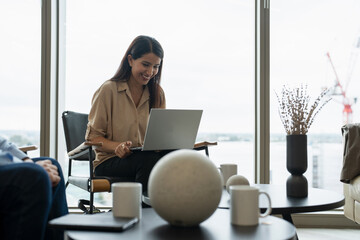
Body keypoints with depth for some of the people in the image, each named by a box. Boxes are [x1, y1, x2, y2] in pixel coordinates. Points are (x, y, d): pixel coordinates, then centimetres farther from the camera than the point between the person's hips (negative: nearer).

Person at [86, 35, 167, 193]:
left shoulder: (157, 93, 13)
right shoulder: (108, 90, -1)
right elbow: (93, 136, -2)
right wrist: (117, 147, -22)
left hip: (147, 158, 4)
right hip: (109, 162, -4)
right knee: (150, 159, -36)